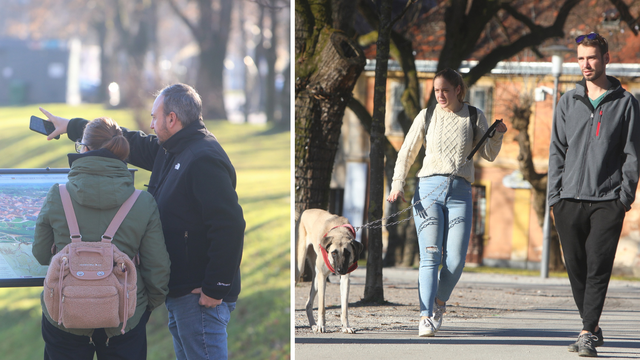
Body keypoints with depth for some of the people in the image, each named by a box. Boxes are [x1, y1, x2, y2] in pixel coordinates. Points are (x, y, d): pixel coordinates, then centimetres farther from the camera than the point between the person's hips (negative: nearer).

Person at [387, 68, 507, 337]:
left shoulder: (474, 117, 11)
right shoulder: (426, 117, 11)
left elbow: (489, 155, 10)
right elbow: (406, 153, 14)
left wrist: (497, 135, -9)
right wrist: (397, 184, 0)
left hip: (459, 193, 0)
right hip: (429, 188, 0)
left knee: (455, 260, -7)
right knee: (430, 256, -12)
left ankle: (439, 303, 20)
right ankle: (426, 317, -17)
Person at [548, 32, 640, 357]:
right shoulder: (568, 102, 12)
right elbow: (557, 151, 13)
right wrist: (555, 196, 4)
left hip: (608, 201, -3)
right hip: (570, 199, 3)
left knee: (598, 269, -8)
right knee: (576, 267, 5)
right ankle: (592, 328, 20)